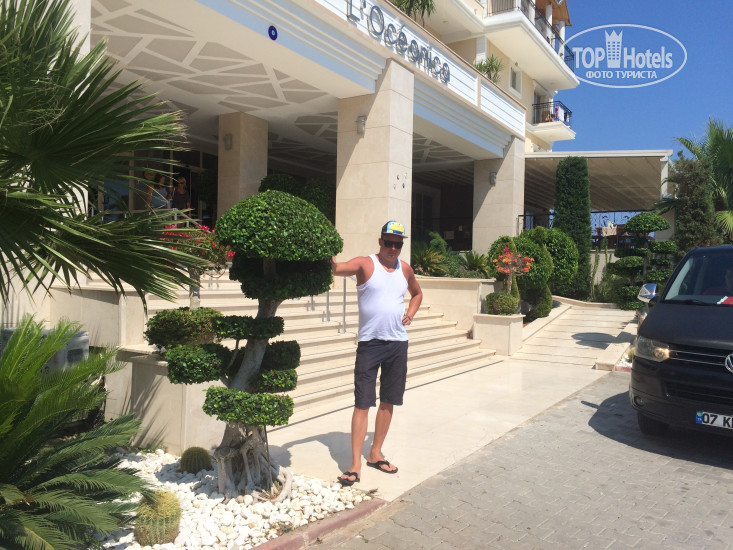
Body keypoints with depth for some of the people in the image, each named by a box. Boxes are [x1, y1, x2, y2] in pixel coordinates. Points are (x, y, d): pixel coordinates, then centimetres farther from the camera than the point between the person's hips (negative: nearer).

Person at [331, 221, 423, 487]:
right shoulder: (365, 264, -6)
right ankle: (355, 465, 2)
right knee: (362, 403, -5)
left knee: (388, 401, 12)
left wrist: (410, 314, 10)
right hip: (369, 344, -5)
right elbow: (336, 268, -24)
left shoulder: (405, 269, 9)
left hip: (398, 344, 5)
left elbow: (417, 293, 27)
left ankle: (375, 454, 27)